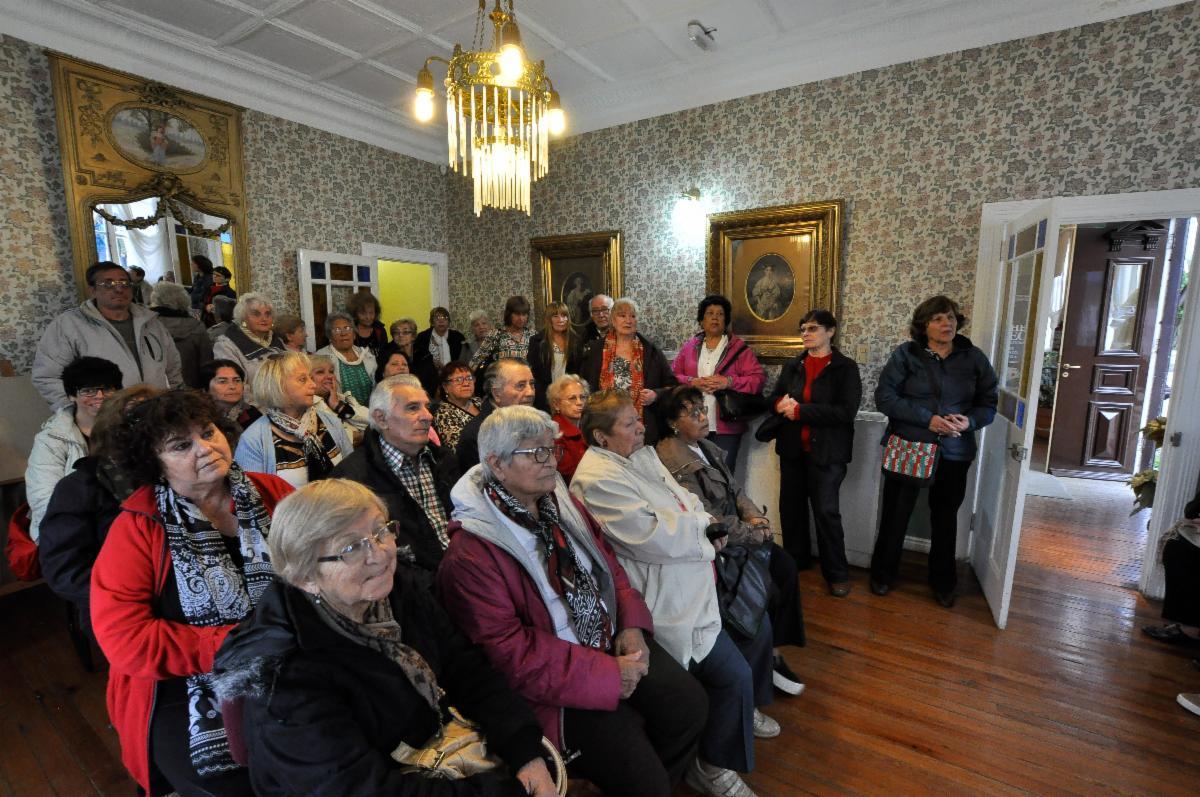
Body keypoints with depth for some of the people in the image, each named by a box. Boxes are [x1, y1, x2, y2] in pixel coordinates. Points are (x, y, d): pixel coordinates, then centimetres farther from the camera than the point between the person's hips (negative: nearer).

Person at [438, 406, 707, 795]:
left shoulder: (561, 501, 2)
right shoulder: (470, 554, -20)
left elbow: (608, 562, 10)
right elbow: (507, 649, -21)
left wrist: (632, 624, -6)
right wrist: (605, 676, -20)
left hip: (614, 642, 7)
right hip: (554, 682, -6)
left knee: (689, 701, -2)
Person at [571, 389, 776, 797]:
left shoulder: (641, 453, 8)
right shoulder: (598, 479, -23)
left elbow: (684, 498, 14)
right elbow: (655, 538, -28)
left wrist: (706, 521, -6)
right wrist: (703, 524, -11)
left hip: (695, 573, 11)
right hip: (667, 595, -10)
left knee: (758, 625, 21)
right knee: (733, 672, -9)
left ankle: (743, 706, 46)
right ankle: (713, 764, 18)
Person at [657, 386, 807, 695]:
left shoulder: (706, 446, 7)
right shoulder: (673, 462, -22)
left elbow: (735, 489, 12)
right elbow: (706, 519, -23)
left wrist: (755, 516, -6)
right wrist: (755, 534, -13)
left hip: (733, 531, 9)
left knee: (786, 565, -3)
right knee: (768, 589, -11)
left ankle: (773, 651, 8)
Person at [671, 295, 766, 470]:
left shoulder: (739, 348, 5)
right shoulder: (689, 346, 12)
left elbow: (758, 379, -2)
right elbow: (672, 376, 9)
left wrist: (729, 382, -15)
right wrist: (691, 382, -11)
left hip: (726, 425, -2)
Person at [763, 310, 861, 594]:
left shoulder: (846, 367, -5)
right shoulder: (792, 366, 11)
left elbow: (846, 411, -16)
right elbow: (774, 399, 9)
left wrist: (800, 410, -19)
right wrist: (782, 404, -15)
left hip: (826, 451, -5)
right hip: (792, 449, 5)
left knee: (827, 512, -1)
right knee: (791, 507, 13)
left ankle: (837, 574, 16)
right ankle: (795, 561, 32)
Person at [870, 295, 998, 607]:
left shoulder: (974, 358, 2)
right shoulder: (905, 354, -6)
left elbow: (988, 404, 6)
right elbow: (885, 396, -13)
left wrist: (970, 421, -16)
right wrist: (927, 419, -21)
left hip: (954, 452, 3)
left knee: (945, 517, 15)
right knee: (896, 513, 8)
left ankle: (943, 582, 35)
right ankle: (883, 573, 28)